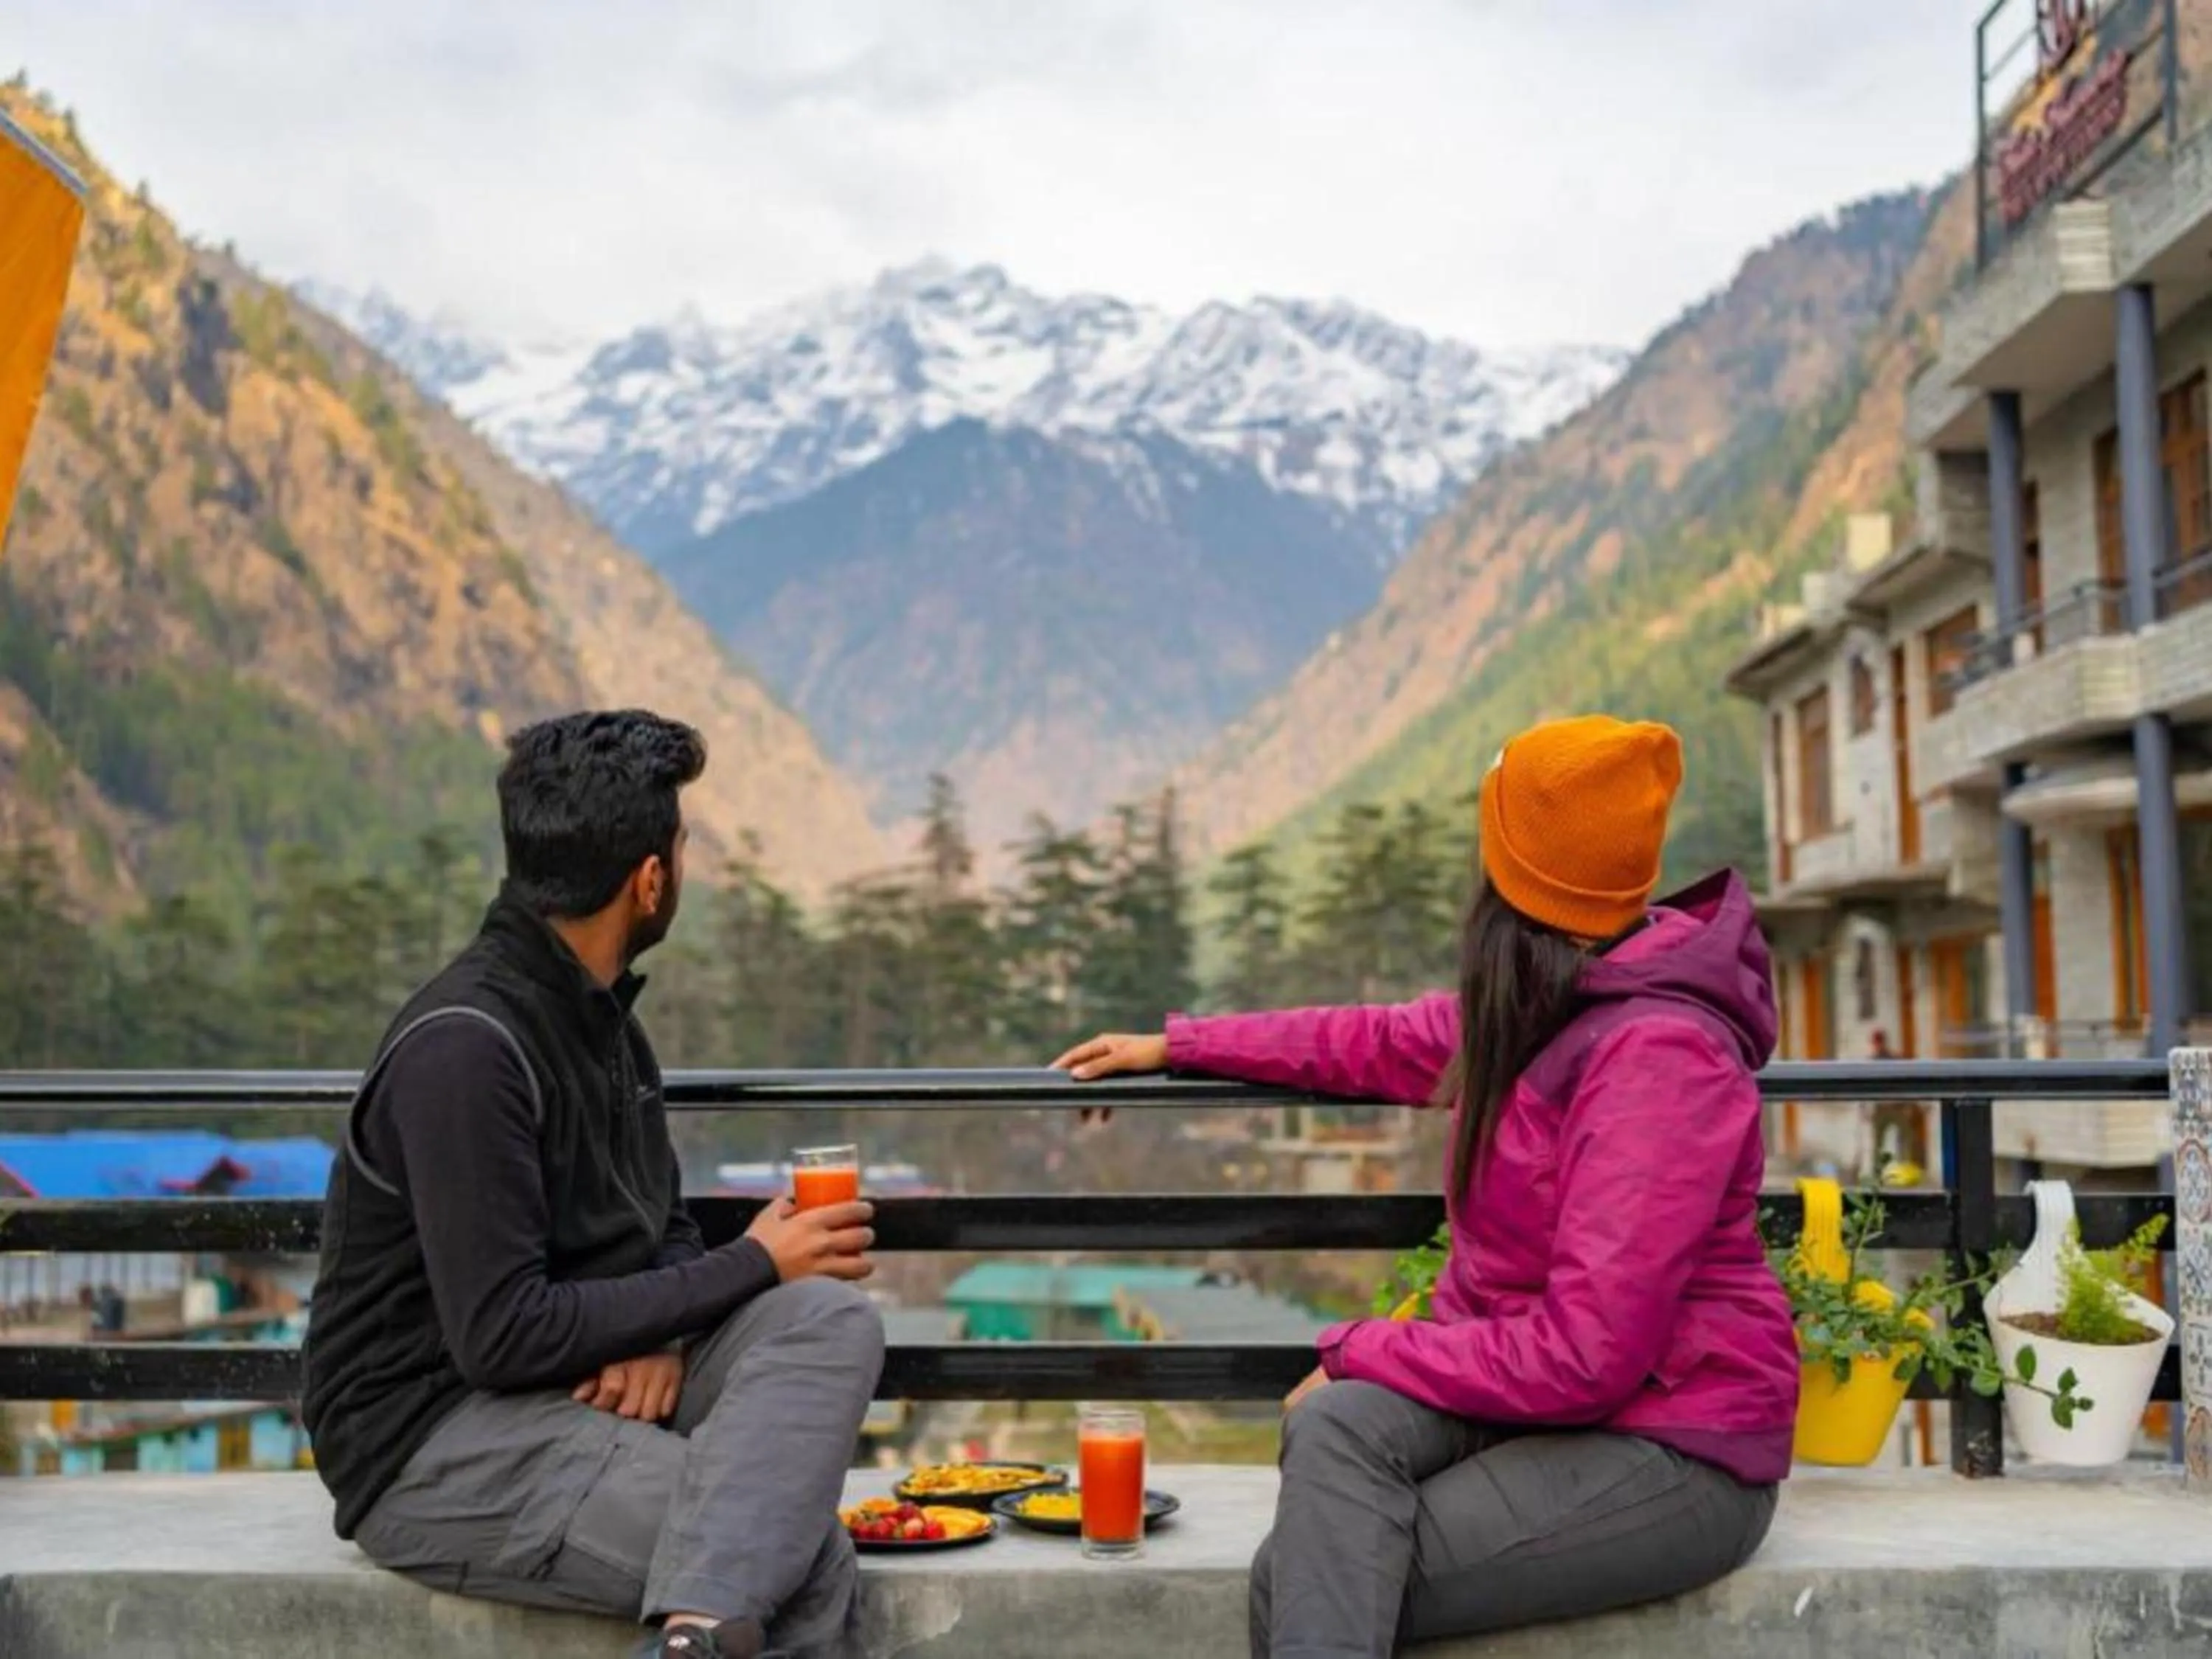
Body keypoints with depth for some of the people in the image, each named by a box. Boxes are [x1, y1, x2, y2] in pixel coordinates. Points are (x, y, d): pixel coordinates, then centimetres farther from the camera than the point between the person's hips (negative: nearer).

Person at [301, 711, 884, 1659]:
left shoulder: (600, 1015, 9)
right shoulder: (464, 1046, -21)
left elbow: (666, 1231, 17)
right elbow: (501, 1336, -24)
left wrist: (662, 1337, -9)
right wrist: (754, 1266, -15)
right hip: (435, 1439, -9)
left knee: (832, 1321, -22)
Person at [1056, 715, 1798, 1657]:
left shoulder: (1657, 1056, -23)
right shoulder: (1533, 1010, 5)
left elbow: (1587, 1354, -26)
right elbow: (1387, 1043, 23)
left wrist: (1362, 1354, -16)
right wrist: (1176, 1048, 27)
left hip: (1672, 1450, -7)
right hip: (1540, 1397, 7)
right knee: (1334, 1427, -23)